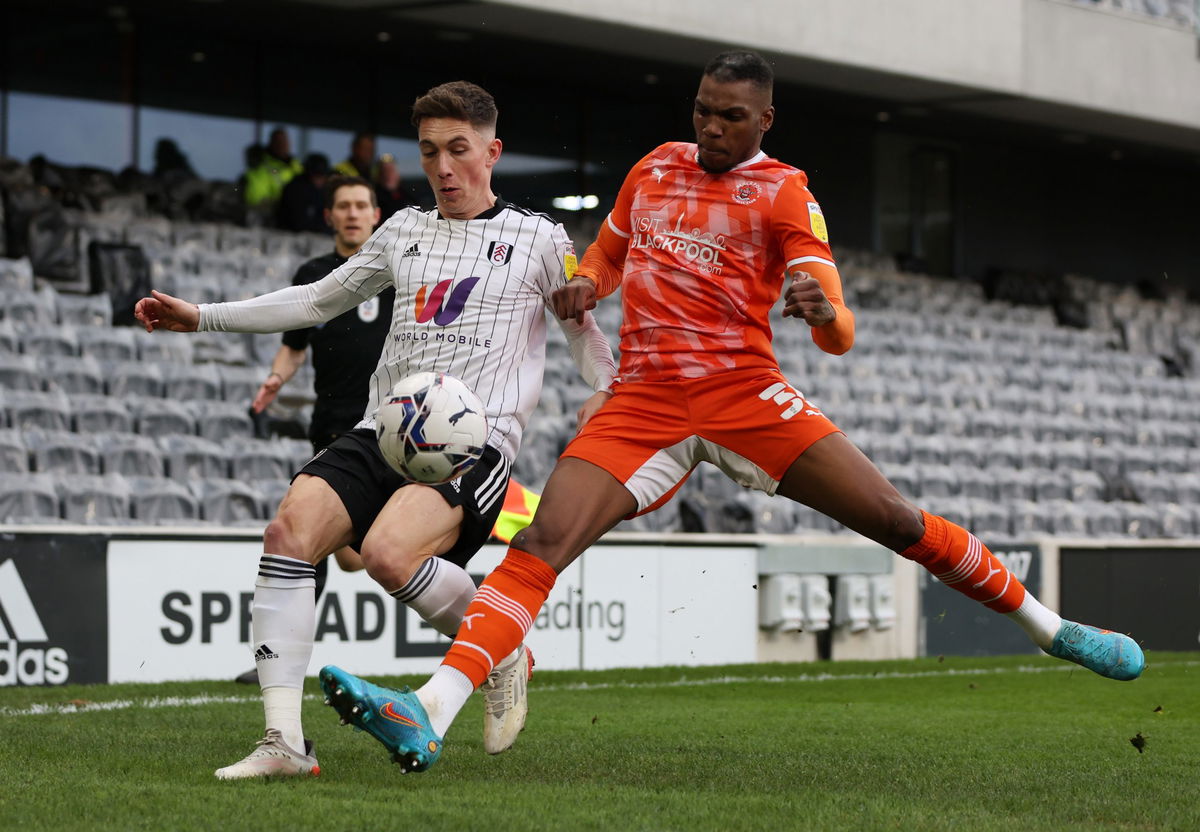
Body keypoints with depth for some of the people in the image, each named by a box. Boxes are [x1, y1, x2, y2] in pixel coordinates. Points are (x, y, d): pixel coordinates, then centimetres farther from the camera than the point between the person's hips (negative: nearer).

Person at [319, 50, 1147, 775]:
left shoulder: (784, 193, 2)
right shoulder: (655, 168, 14)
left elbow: (838, 336, -6)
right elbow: (606, 255, 31)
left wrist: (824, 312, -32)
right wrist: (581, 289, 6)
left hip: (743, 389, -2)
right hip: (643, 397, 2)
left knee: (896, 520, -8)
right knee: (542, 543, -18)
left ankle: (1050, 628, 12)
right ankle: (429, 716, -30)